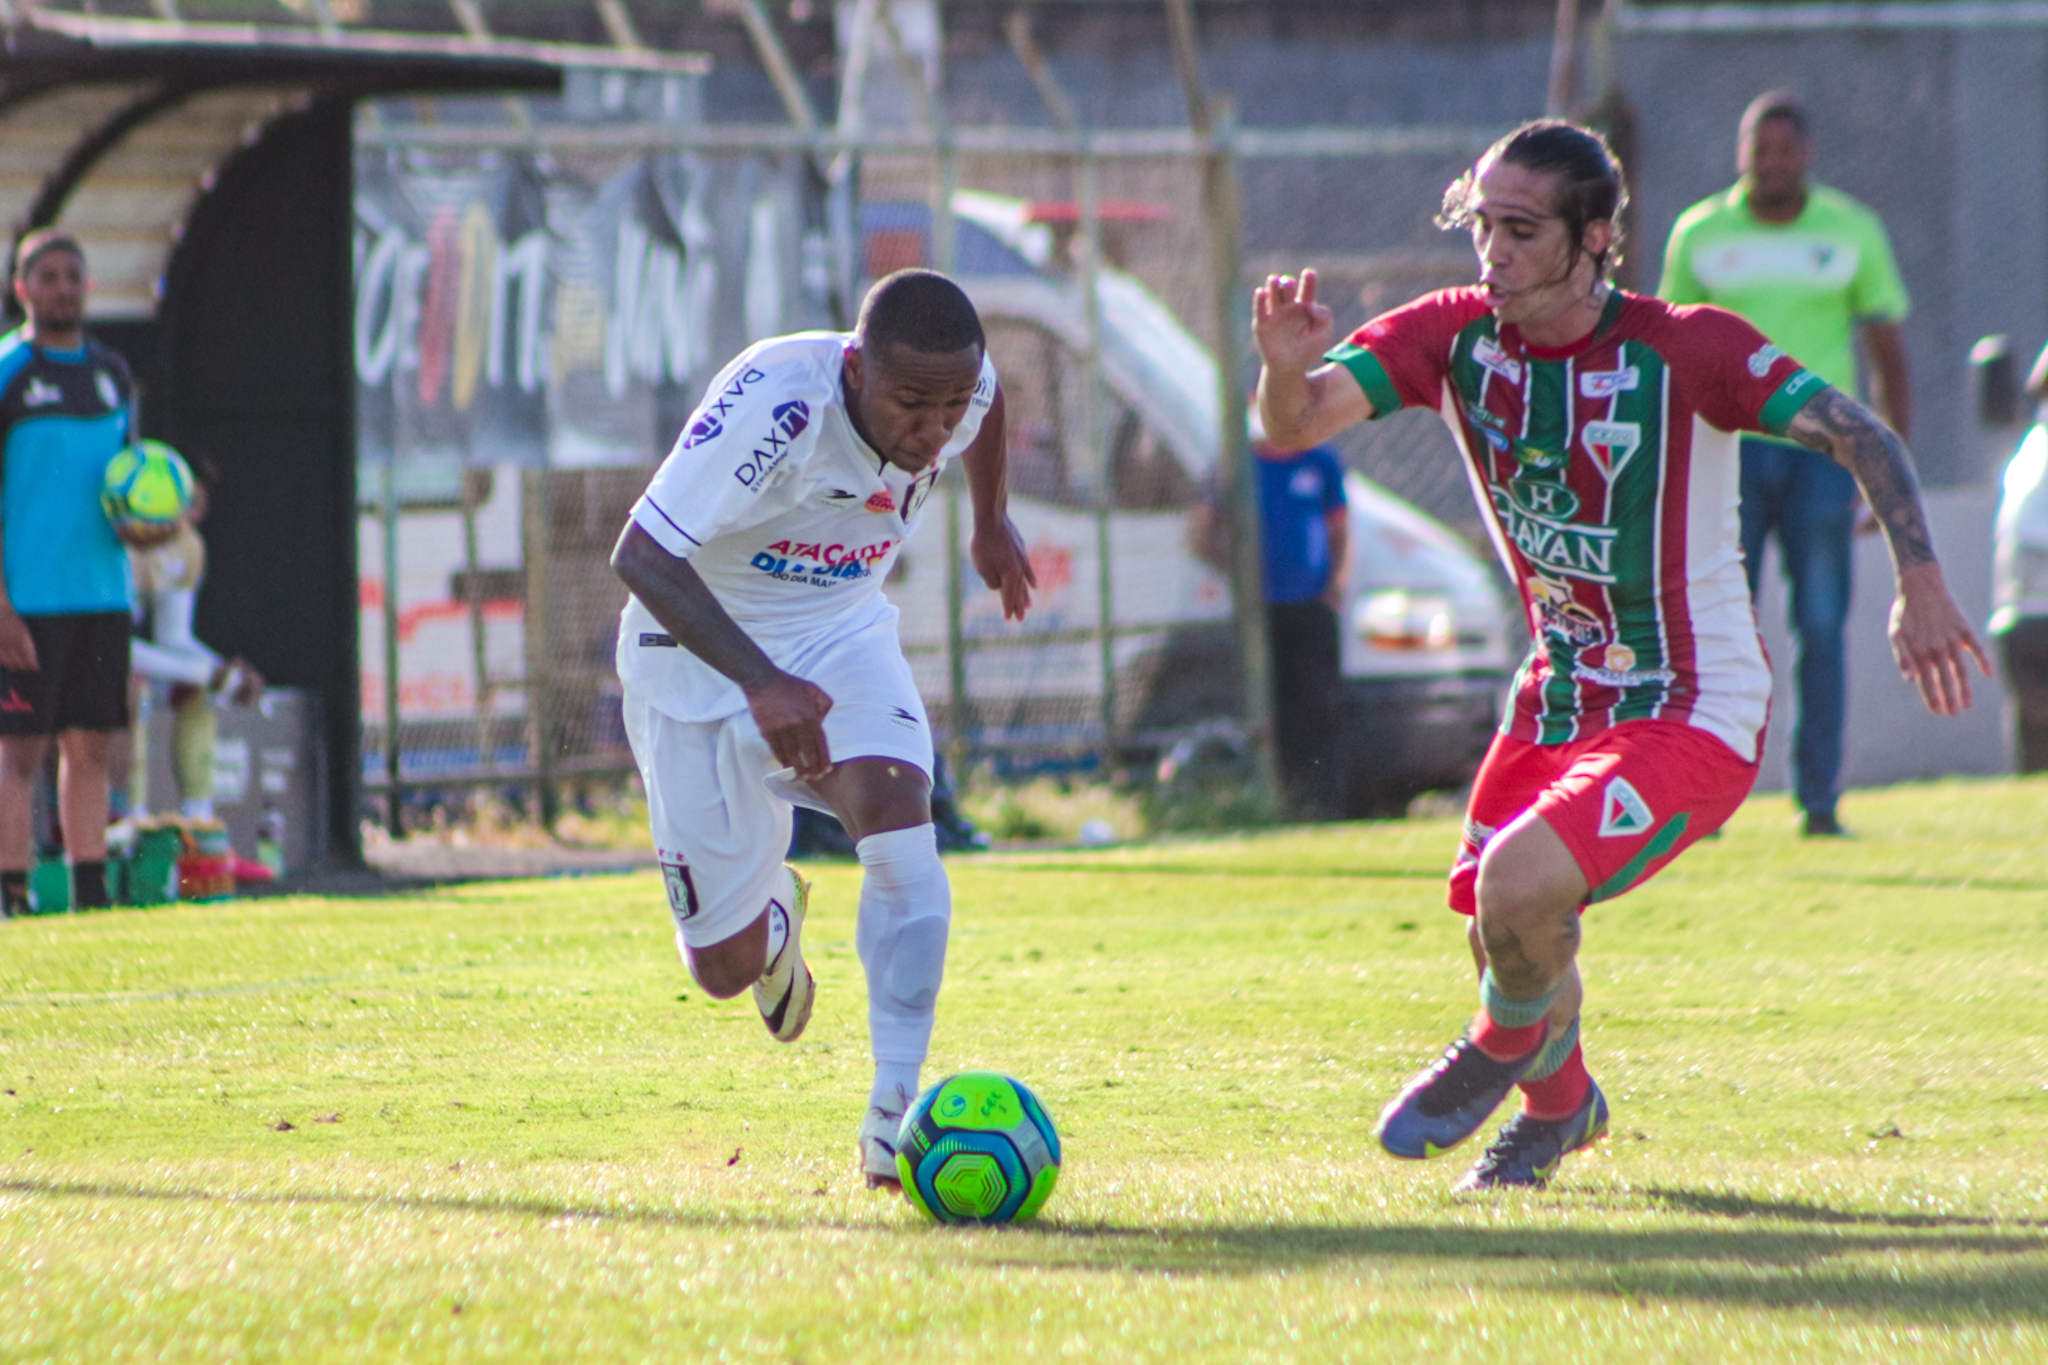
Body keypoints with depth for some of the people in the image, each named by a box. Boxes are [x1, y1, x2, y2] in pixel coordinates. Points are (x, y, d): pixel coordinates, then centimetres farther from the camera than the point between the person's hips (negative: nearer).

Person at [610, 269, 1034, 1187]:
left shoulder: (961, 387, -17)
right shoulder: (775, 404, -36)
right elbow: (641, 555, -40)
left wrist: (992, 521, 25)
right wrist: (761, 683, -50)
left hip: (842, 637, 4)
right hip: (701, 653, -4)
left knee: (900, 823, -27)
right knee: (723, 967, 2)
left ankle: (896, 1113, -22)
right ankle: (774, 914, 41)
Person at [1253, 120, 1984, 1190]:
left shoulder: (1685, 351, -19)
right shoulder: (1453, 337, -7)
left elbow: (1862, 438, -15)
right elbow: (1294, 427, -19)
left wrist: (1920, 586, -26)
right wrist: (1286, 370, -42)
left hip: (1693, 716, -6)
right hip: (1558, 699, 6)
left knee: (1516, 887, -25)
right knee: (1498, 931, 10)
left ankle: (1510, 1044, 9)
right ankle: (1561, 1105, 45)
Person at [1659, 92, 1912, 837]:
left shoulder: (1853, 232, 6)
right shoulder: (1699, 235, 7)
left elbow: (1888, 356, 10)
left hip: (1822, 448, 0)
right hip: (1730, 446, 0)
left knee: (1821, 629, -4)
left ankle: (1818, 797, 0)